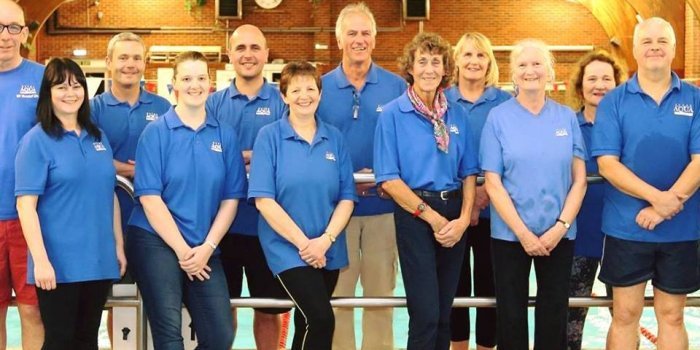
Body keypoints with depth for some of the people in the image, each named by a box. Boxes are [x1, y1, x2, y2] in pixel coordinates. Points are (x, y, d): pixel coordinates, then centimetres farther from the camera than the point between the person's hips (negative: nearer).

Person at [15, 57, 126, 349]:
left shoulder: (98, 138, 11)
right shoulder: (36, 140, -7)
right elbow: (26, 205, -12)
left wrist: (119, 245, 12)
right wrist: (41, 260, -18)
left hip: (99, 261, 5)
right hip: (58, 263, -5)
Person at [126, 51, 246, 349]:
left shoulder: (225, 135, 6)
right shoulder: (156, 132, -2)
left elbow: (230, 198, 5)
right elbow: (149, 197, -7)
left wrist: (207, 247, -7)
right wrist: (182, 250, -11)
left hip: (205, 249, 3)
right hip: (157, 242, -3)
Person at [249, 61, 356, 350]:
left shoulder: (334, 138, 6)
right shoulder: (269, 136, -5)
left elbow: (347, 198, 3)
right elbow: (263, 199, -11)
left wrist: (325, 239, -12)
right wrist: (303, 243, -15)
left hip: (329, 250, 4)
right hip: (287, 248, -4)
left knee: (308, 324, 13)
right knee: (321, 319, -19)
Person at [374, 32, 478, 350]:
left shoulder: (457, 115, 8)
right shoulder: (392, 114, -5)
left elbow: (468, 172, 10)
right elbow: (389, 179, -8)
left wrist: (464, 218, -6)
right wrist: (432, 216, -11)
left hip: (454, 214, 4)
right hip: (414, 214, -4)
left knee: (444, 312, 10)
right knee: (425, 314, -7)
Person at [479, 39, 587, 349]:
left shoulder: (567, 117, 4)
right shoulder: (498, 117, -2)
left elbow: (579, 179, 2)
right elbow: (492, 183, -6)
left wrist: (560, 226, -9)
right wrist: (523, 232, -12)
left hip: (559, 235, 2)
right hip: (509, 234, -2)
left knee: (553, 317, 8)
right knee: (511, 317, 6)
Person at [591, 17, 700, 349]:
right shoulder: (613, 101, -1)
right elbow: (607, 163, -9)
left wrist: (669, 203, -18)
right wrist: (657, 196, -19)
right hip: (626, 226, -1)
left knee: (672, 316, 11)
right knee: (625, 314, 6)